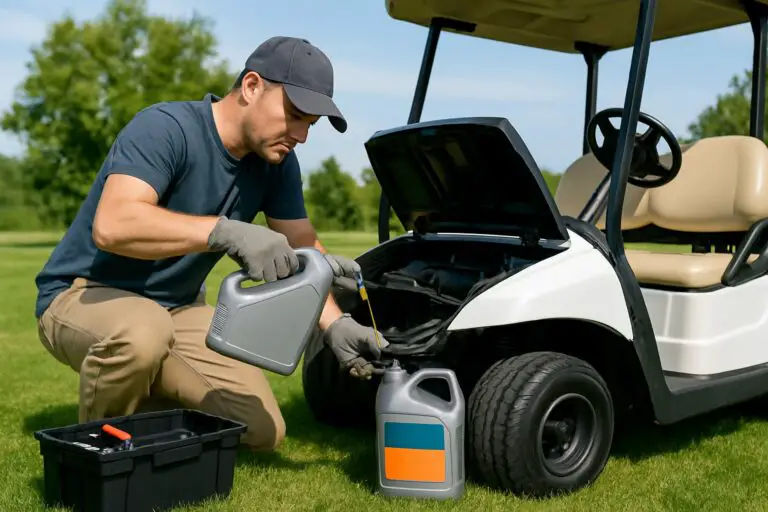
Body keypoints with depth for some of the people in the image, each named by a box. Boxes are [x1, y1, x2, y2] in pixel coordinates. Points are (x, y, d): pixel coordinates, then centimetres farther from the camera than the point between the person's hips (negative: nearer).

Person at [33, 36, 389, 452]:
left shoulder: (277, 161, -4)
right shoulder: (164, 128, -26)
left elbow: (302, 247, 0)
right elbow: (111, 226, -40)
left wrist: (335, 325, -17)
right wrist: (228, 232, -50)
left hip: (178, 308, 6)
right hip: (84, 294, -6)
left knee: (263, 431, -5)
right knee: (143, 331, -42)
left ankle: (145, 397, 18)